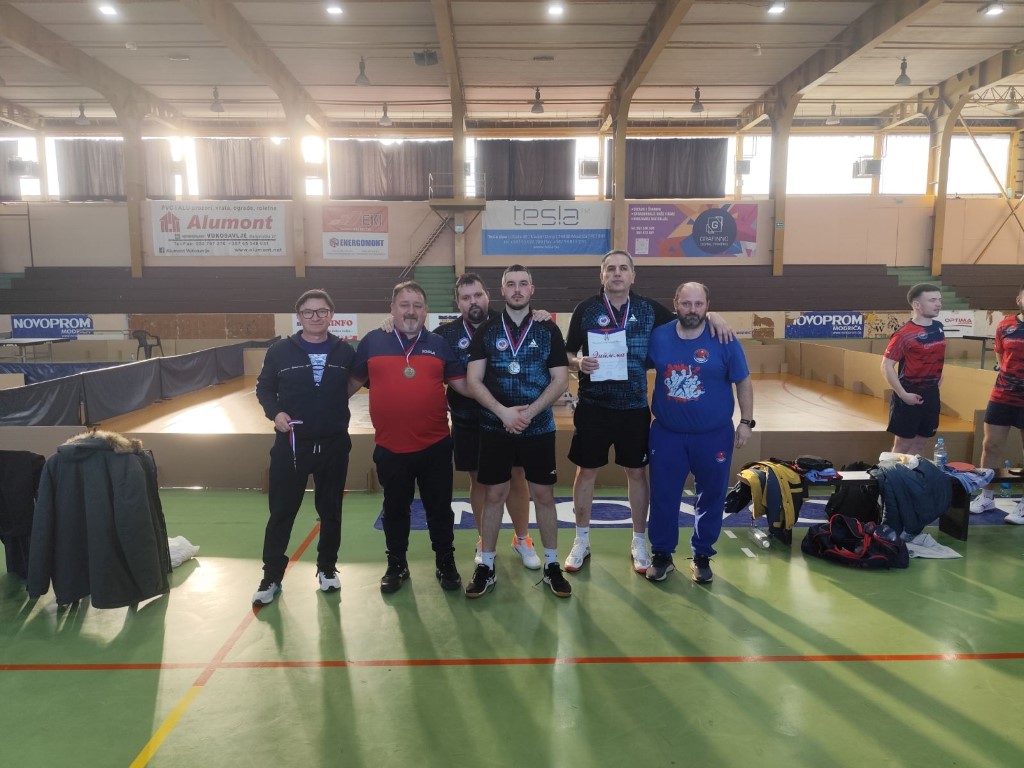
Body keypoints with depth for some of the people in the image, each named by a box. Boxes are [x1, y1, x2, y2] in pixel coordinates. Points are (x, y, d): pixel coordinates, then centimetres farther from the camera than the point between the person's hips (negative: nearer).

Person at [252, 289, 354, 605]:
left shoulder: (345, 351, 0)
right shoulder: (280, 350, -3)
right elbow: (264, 388, 5)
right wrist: (275, 412, -11)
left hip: (334, 444, 1)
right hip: (291, 444, -1)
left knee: (330, 511, 12)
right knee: (281, 512, 5)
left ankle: (327, 568, 30)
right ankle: (271, 576, 21)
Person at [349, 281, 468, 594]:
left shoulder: (439, 344, 2)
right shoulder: (372, 342, 0)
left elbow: (462, 384, 3)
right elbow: (354, 381, 11)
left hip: (435, 445, 0)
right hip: (390, 447, 0)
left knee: (439, 508, 13)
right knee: (395, 509, 17)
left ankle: (445, 563, 32)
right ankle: (396, 565, 35)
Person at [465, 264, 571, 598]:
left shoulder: (548, 330, 2)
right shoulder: (486, 331, 2)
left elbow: (560, 379, -2)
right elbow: (473, 381, -4)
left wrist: (530, 411, -15)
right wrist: (504, 412, -17)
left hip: (539, 428, 0)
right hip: (495, 428, 0)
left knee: (544, 495, 7)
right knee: (493, 495, 6)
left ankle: (552, 565, 20)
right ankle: (486, 566, 18)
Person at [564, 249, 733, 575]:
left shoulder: (648, 308, 3)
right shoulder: (586, 309, -2)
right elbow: (567, 353, 2)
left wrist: (710, 316, -2)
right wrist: (578, 363, -20)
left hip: (635, 407, 2)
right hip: (593, 406, -1)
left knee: (637, 473, 10)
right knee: (586, 471, 7)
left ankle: (639, 541, 27)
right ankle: (581, 540, 24)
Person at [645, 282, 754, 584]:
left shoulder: (723, 339, -9)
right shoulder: (658, 337, -4)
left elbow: (743, 382, -1)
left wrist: (746, 421, -3)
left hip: (714, 435, -1)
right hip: (667, 434, 1)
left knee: (711, 497, 11)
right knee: (663, 496, 7)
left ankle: (702, 557, 28)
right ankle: (661, 555, 25)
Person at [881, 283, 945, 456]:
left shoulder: (938, 327, 6)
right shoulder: (905, 335, -17)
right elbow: (886, 366, -18)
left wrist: (938, 379, 15)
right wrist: (903, 394, -20)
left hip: (931, 394, 7)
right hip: (911, 394, -7)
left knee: (920, 443, 14)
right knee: (903, 445, 1)